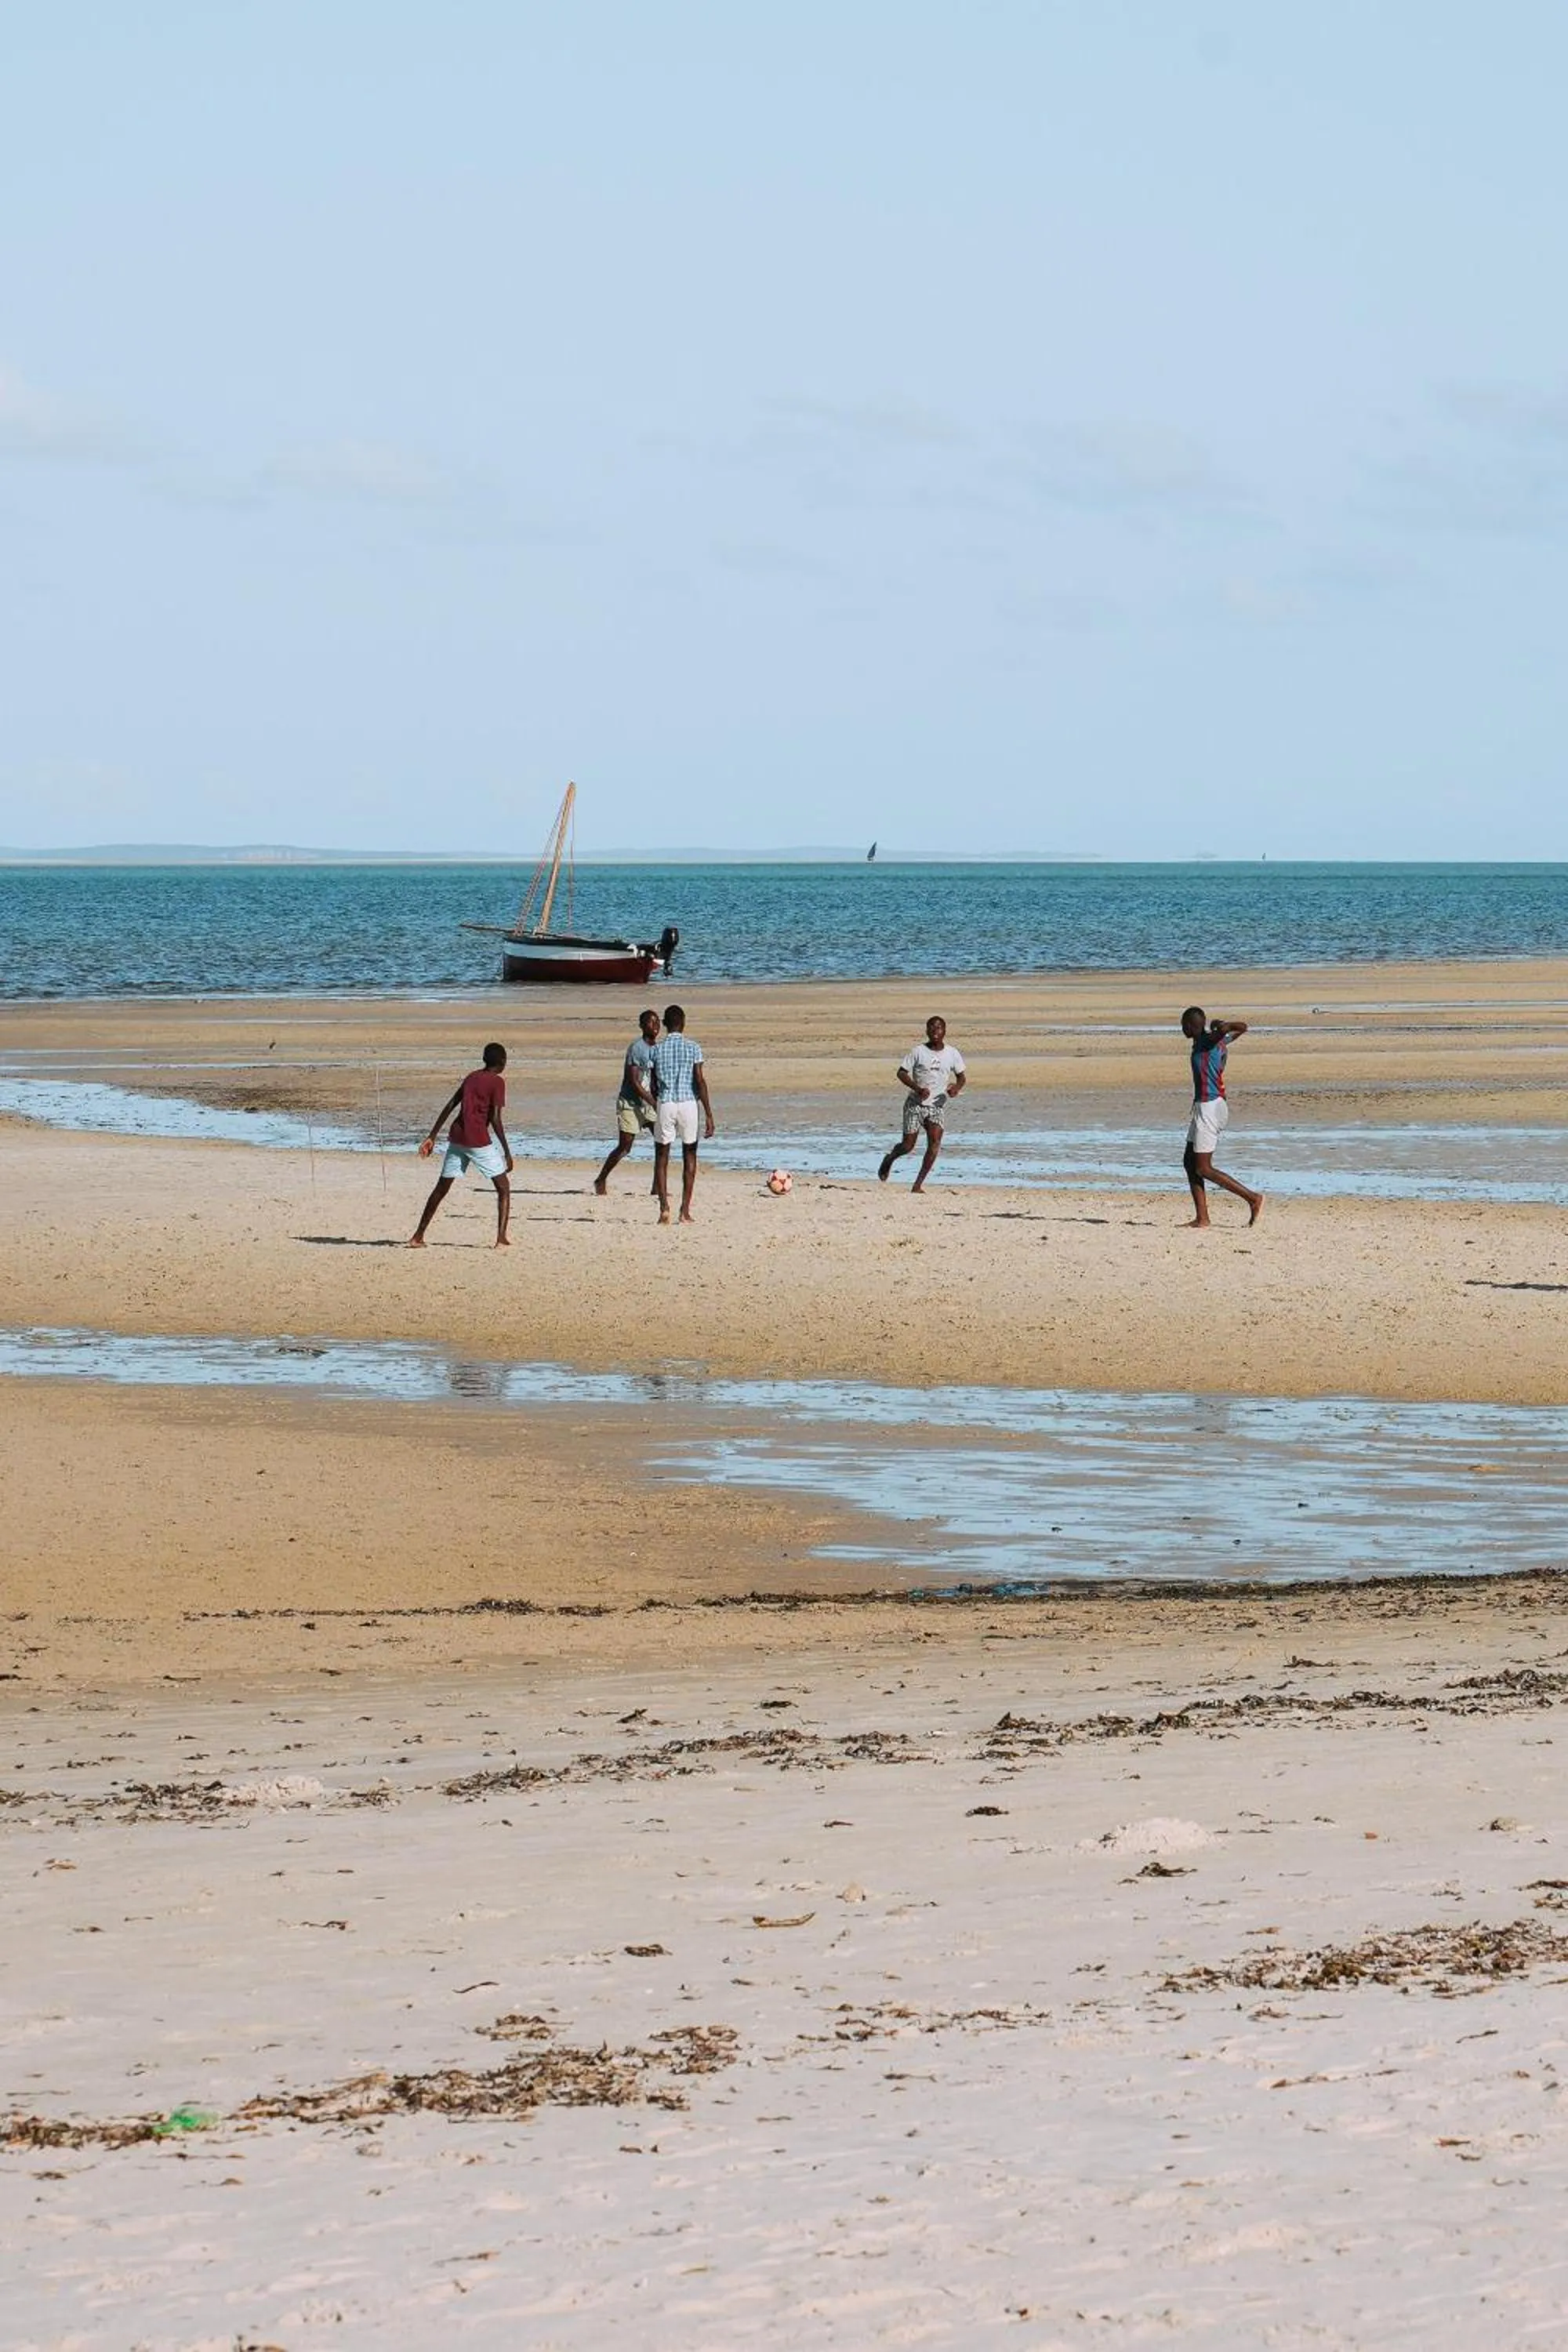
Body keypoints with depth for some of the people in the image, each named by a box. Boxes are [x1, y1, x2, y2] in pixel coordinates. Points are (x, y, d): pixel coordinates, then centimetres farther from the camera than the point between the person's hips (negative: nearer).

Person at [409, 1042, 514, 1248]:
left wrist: (432, 1137, 16)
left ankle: (418, 1237, 14)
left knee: (441, 1189, 15)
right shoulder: (497, 1082, -3)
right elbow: (495, 1119, -11)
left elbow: (449, 1106, 15)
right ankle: (501, 1239, -11)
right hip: (479, 1142, -6)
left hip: (457, 1139, 6)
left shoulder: (471, 1077, 17)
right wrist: (507, 1153, -8)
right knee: (504, 1188, 3)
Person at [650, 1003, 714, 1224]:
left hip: (664, 1104, 1)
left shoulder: (657, 1049, 2)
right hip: (688, 1104, -1)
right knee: (689, 1157, 10)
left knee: (661, 1157, 7)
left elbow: (654, 1085, 6)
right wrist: (708, 1114, -4)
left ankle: (664, 1208, -8)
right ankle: (685, 1211, 5)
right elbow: (700, 1082, -7)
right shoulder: (692, 1047, -2)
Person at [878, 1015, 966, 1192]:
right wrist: (917, 1088, -20)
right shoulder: (919, 1052, -4)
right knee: (908, 1145, -4)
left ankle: (918, 1184, -14)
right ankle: (889, 1159, 32)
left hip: (938, 1106, 2)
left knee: (935, 1142, -19)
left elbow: (962, 1077, 11)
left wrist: (957, 1087, -13)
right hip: (915, 1104, -2)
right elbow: (902, 1073, -3)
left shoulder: (952, 1053, 4)